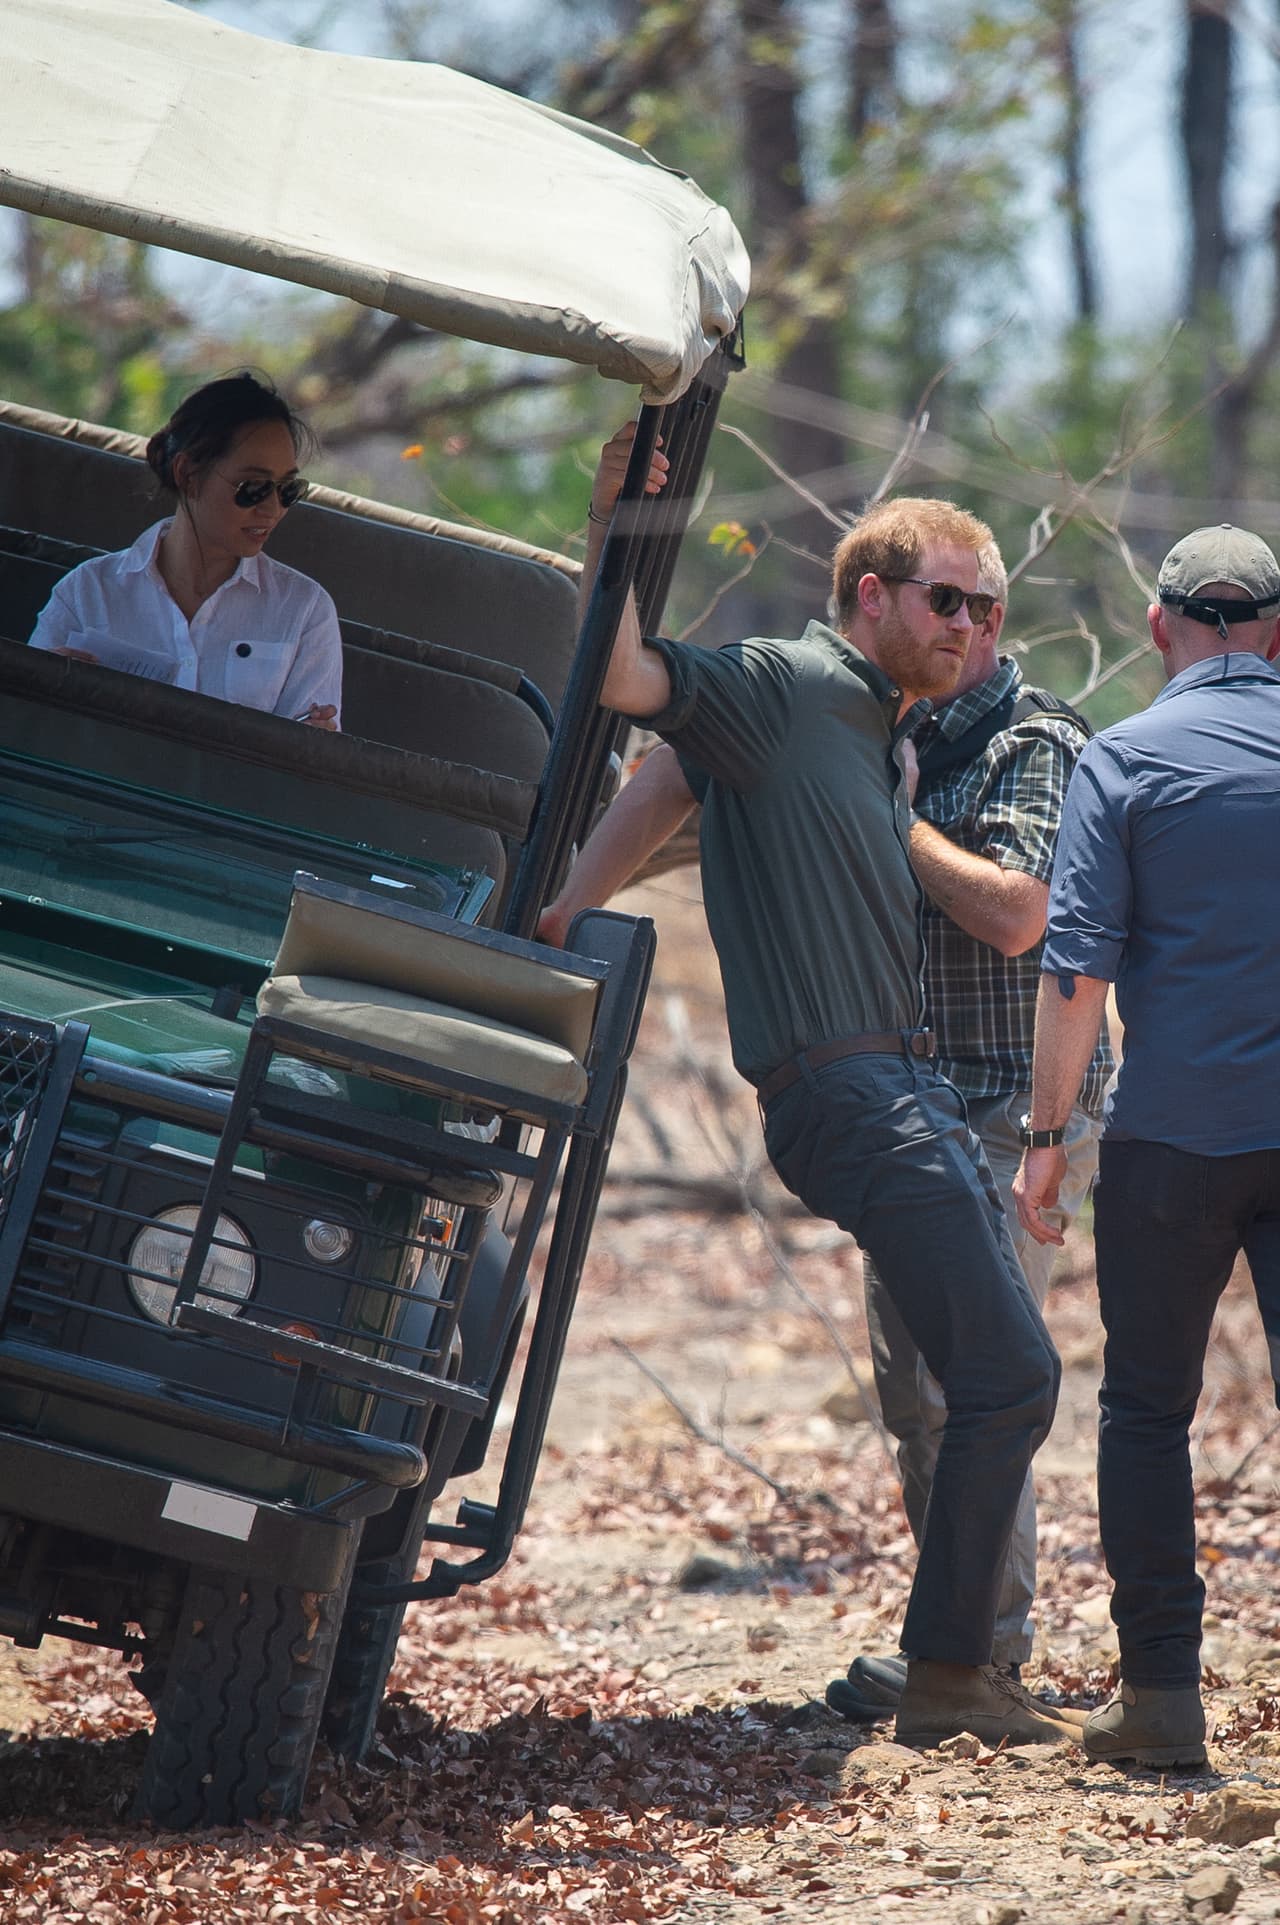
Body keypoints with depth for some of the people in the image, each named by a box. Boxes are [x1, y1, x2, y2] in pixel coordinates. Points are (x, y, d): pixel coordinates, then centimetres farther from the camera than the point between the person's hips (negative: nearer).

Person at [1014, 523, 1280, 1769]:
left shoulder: (1126, 761, -4)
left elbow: (1077, 965, -7)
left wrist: (1047, 1132, 0)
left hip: (1173, 1131, -2)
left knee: (1147, 1405, 8)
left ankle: (1161, 1692, 4)